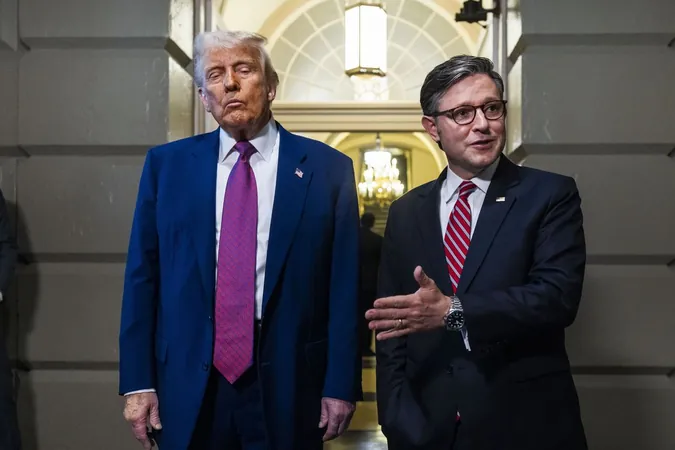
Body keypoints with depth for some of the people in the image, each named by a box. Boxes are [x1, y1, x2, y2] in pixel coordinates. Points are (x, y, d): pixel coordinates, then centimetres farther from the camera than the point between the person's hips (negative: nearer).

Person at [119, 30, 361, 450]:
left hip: (286, 387, -1)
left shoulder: (328, 168, -1)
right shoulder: (166, 164, 4)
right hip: (188, 388, 1)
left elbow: (343, 286, -2)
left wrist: (341, 385, -5)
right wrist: (138, 381, 0)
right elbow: (143, 276, 4)